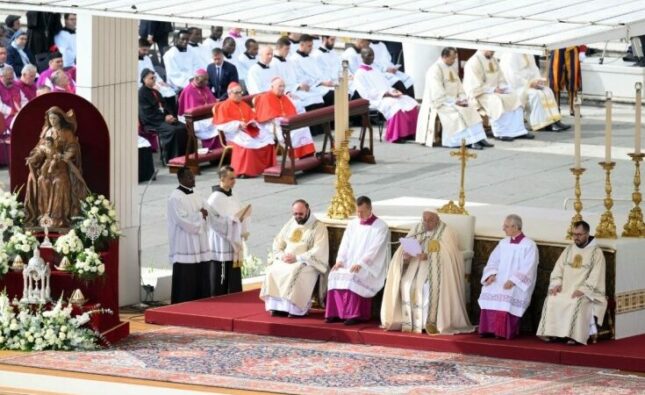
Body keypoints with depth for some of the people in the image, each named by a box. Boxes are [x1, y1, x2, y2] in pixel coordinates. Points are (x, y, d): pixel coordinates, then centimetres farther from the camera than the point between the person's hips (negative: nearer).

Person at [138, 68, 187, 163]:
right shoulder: (141, 93, -8)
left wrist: (170, 115, -2)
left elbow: (164, 105, 21)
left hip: (163, 118, 8)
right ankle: (170, 158, -25)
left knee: (183, 128, -13)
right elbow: (147, 113, -15)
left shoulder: (155, 92, 19)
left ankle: (182, 155, -9)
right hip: (151, 123, -8)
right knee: (171, 130, -32)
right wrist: (164, 118, -17)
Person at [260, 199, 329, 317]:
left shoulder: (318, 227, -2)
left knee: (295, 273, -35)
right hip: (286, 260, 5)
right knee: (273, 271, -23)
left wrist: (297, 258, -18)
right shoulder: (289, 224, 17)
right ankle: (276, 306, -22)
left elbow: (318, 251, -12)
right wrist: (282, 255, -6)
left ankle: (295, 308, -31)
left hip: (307, 263, -5)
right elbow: (277, 243, 17)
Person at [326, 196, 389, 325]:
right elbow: (345, 244, 11)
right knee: (335, 274, -22)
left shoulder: (381, 226, -4)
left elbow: (374, 249, -14)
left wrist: (360, 263, -24)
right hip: (350, 263, 6)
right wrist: (340, 260, -7)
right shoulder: (352, 224, 16)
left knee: (353, 277, -34)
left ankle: (355, 314, -31)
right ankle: (335, 313, -21)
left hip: (370, 266, -6)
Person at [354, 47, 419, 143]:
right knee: (396, 105, -37)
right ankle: (397, 135, -37)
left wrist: (394, 91, -3)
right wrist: (386, 94, -19)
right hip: (376, 99, -8)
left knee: (412, 104, -15)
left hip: (388, 96, 8)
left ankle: (411, 133, -20)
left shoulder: (376, 71, 27)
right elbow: (366, 93, -11)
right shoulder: (359, 74, 1)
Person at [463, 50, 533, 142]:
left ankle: (519, 131, -11)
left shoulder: (493, 61, 13)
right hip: (480, 93, -8)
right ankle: (501, 133, -28)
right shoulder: (474, 62, -13)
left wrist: (501, 88, -4)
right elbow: (475, 86, -19)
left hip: (495, 91, 8)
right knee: (496, 101, -34)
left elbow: (500, 79, 17)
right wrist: (493, 89, -20)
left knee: (514, 98, -10)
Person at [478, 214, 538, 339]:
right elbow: (493, 261, 13)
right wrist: (491, 274, -8)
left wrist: (513, 281, -22)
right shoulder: (503, 243, 16)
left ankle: (504, 331, -26)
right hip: (500, 280, 5)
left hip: (518, 284, -5)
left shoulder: (529, 245, -3)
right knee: (488, 292, -24)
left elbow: (527, 269, -11)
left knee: (507, 296, -33)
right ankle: (489, 329, -20)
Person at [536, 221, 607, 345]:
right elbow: (558, 269, 13)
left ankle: (574, 336, -38)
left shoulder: (596, 252, 0)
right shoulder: (568, 250, 17)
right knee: (551, 301, -24)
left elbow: (595, 276, -9)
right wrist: (556, 284, -6)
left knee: (577, 303, -36)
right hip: (565, 289, 5)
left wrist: (583, 290, -21)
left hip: (585, 292, -5)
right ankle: (550, 333, -25)